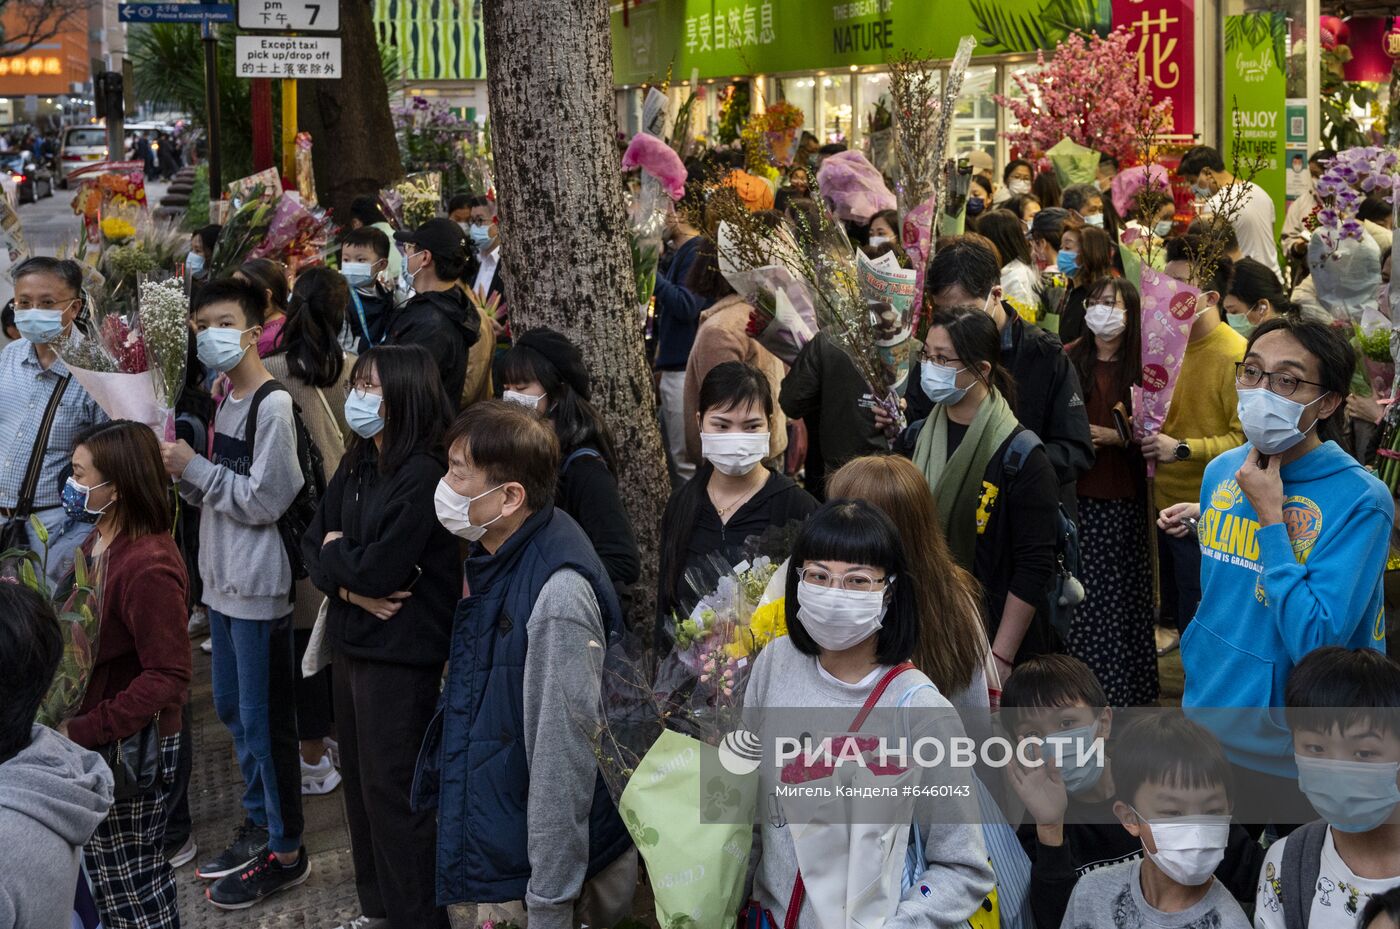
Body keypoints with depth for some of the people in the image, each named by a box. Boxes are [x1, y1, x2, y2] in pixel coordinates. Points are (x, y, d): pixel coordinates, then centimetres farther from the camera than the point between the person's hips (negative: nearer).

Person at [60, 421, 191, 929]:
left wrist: (86, 732, -25)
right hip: (95, 739, 9)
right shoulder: (102, 542, 5)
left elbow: (168, 676, -25)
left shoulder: (148, 567, -25)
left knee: (128, 880, 5)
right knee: (113, 871, 21)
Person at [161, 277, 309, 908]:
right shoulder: (225, 402, 10)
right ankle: (260, 824, 34)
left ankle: (284, 852, 12)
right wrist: (181, 470, -3)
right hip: (223, 582, 9)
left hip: (260, 587, -9)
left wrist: (193, 467, -16)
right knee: (232, 709, 19)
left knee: (263, 719, 0)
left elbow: (262, 501, -20)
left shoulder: (273, 406, -17)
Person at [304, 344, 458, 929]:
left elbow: (379, 569, -24)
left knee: (391, 789, -1)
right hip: (352, 641, 8)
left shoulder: (424, 475, -19)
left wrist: (335, 554, -5)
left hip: (400, 654, -8)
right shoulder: (356, 464, 8)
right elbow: (314, 545, 6)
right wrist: (350, 585, -12)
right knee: (359, 777, 17)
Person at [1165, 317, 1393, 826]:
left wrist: (1269, 515, -25)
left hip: (1292, 759, -6)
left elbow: (1314, 643, -28)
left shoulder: (1361, 501, -20)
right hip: (1206, 722, 6)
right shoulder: (1221, 472, 1)